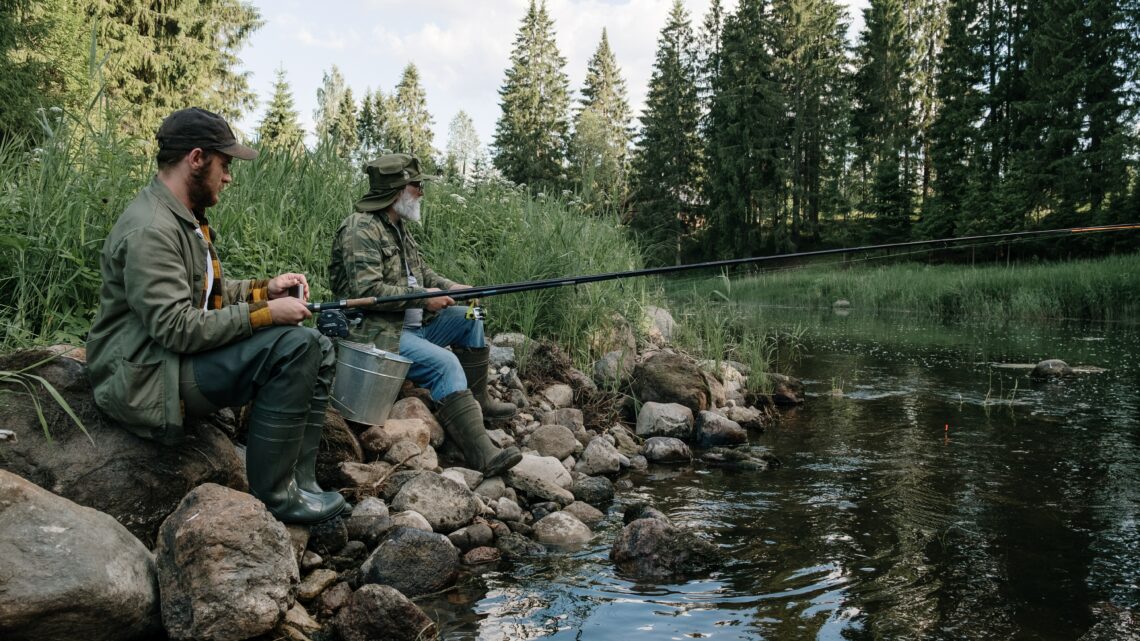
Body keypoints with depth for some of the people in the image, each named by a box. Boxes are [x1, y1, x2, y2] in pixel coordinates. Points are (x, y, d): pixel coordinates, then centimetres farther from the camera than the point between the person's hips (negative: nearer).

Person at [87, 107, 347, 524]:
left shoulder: (185, 219, 12)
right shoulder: (150, 230, -20)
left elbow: (208, 292, 20)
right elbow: (177, 328, -27)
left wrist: (265, 289, 4)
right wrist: (266, 313, -21)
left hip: (186, 356, 10)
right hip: (148, 377, -10)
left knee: (319, 351, 3)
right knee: (293, 346, -26)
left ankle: (297, 485, -2)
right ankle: (272, 495, -15)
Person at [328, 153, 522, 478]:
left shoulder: (397, 227, 14)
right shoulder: (360, 229, -17)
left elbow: (420, 271, 23)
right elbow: (366, 291, -26)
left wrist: (449, 287, 3)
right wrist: (423, 298, -20)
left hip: (411, 323, 10)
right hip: (376, 332, -10)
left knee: (469, 318, 10)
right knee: (444, 363, -27)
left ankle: (476, 400, 19)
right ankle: (482, 454, -33)